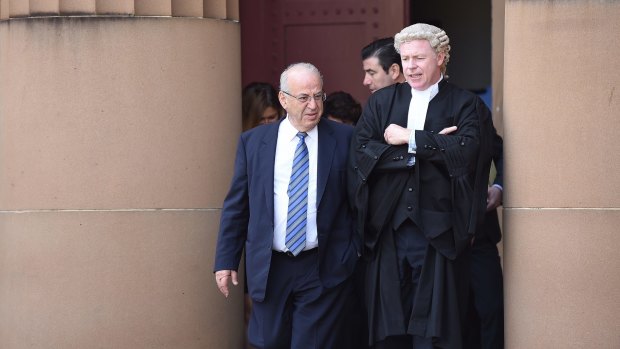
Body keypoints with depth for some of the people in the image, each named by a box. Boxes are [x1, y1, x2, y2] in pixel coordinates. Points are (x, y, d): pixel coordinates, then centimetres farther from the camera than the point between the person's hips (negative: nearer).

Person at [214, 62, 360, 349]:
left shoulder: (344, 139, -1)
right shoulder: (253, 141, 3)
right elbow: (236, 205, 7)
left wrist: (356, 250, 0)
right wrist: (226, 260, 4)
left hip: (324, 269, -2)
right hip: (269, 268, 2)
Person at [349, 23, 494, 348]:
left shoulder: (465, 105, 4)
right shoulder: (381, 102, 11)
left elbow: (466, 150, -15)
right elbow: (360, 152, -3)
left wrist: (409, 138, -8)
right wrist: (430, 147, -8)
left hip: (437, 233, -2)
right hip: (386, 230, 3)